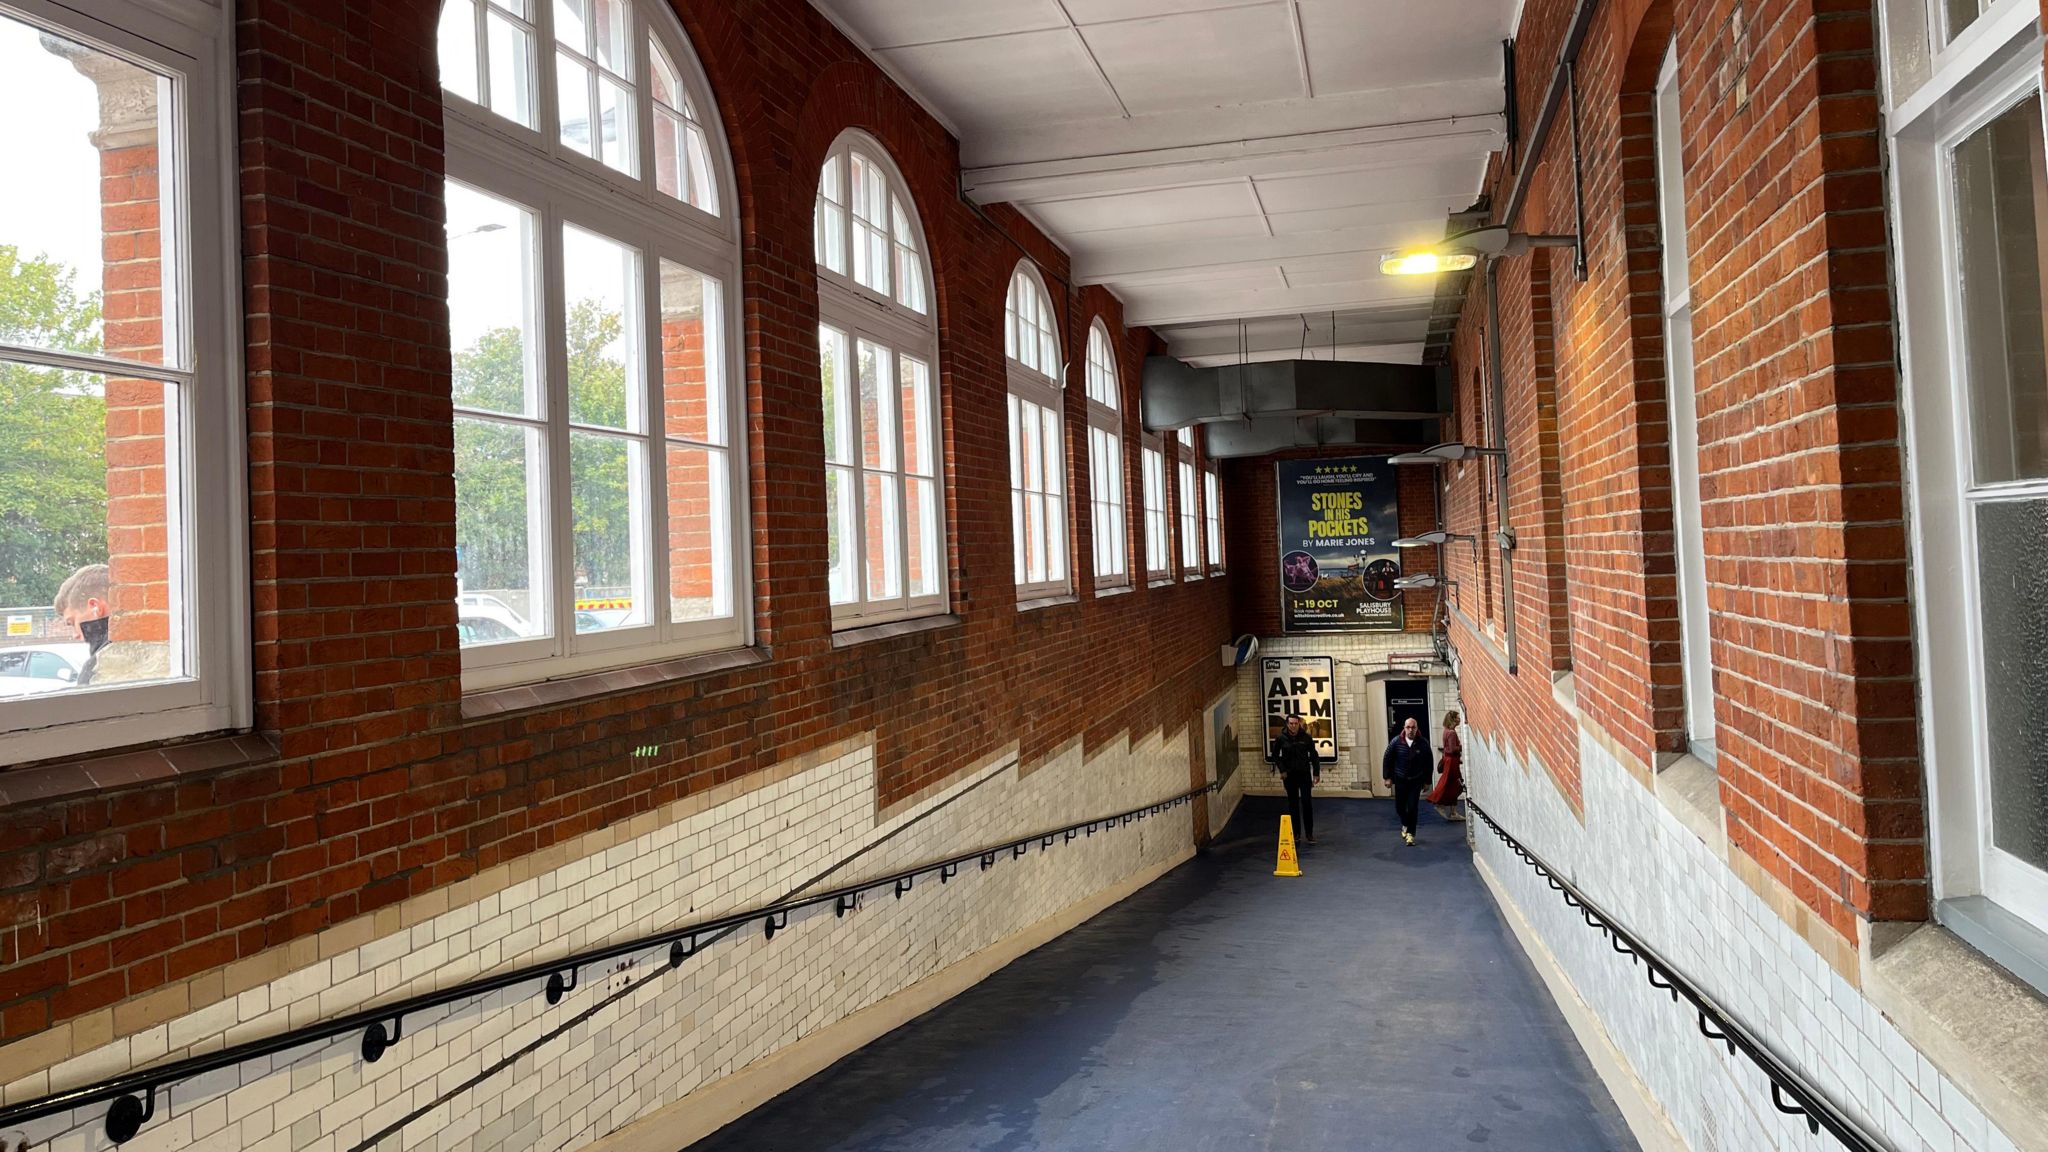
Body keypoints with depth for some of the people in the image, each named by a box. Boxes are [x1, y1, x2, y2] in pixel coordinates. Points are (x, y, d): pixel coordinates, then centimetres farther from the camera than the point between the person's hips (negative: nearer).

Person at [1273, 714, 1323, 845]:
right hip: (1289, 775, 1)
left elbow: (1314, 755, 2)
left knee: (1307, 803, -6)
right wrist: (1282, 770, -4)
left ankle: (1309, 834, 1)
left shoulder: (1306, 737, -6)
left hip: (1304, 774, -1)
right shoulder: (1281, 738, -5)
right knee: (1293, 804, 6)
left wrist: (1316, 773, 0)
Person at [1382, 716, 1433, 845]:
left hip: (1416, 781, -1)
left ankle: (1410, 833, 3)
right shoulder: (1396, 742, -9)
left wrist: (1427, 781, 2)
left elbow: (1428, 763, 0)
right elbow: (1387, 759, 0)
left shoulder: (1423, 744, -9)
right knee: (1399, 807, 9)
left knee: (1412, 808, -7)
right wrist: (1388, 777, -2)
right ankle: (1405, 825, 38)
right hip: (1400, 780, 1)